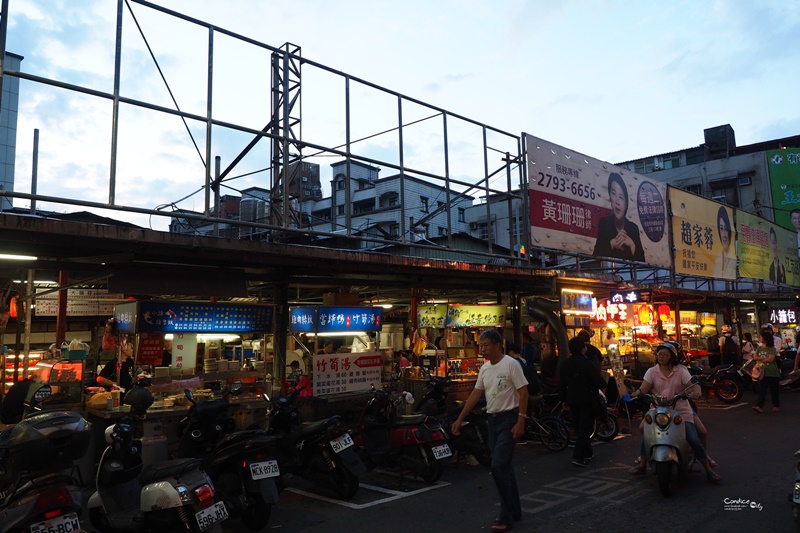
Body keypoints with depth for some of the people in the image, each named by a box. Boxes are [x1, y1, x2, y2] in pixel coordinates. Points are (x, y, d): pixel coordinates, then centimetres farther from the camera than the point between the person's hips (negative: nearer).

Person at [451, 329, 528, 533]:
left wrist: (520, 421, -20)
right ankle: (514, 511, 26)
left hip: (508, 420, -8)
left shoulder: (511, 364, -13)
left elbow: (523, 392, -15)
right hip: (493, 420, 8)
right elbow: (475, 395, 13)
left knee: (498, 467, -12)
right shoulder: (484, 368, 10)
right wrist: (459, 419, 11)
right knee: (504, 467, 14)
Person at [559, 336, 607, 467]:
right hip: (588, 400, -6)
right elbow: (598, 381, -17)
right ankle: (578, 456, -11)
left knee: (579, 427, 18)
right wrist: (603, 385, 5)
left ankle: (587, 453, 30)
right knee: (585, 428, -4)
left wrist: (564, 400, 18)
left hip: (573, 400, 6)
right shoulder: (589, 363, -16)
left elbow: (562, 384, 9)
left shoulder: (565, 364, 5)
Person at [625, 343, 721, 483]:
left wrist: (695, 392, -33)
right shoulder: (652, 371, 4)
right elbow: (644, 387, -7)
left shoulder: (681, 371, 2)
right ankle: (642, 464, 2)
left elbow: (693, 385, -9)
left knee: (695, 440, -12)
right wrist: (636, 393, -29)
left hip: (681, 412, -1)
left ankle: (709, 470, 5)